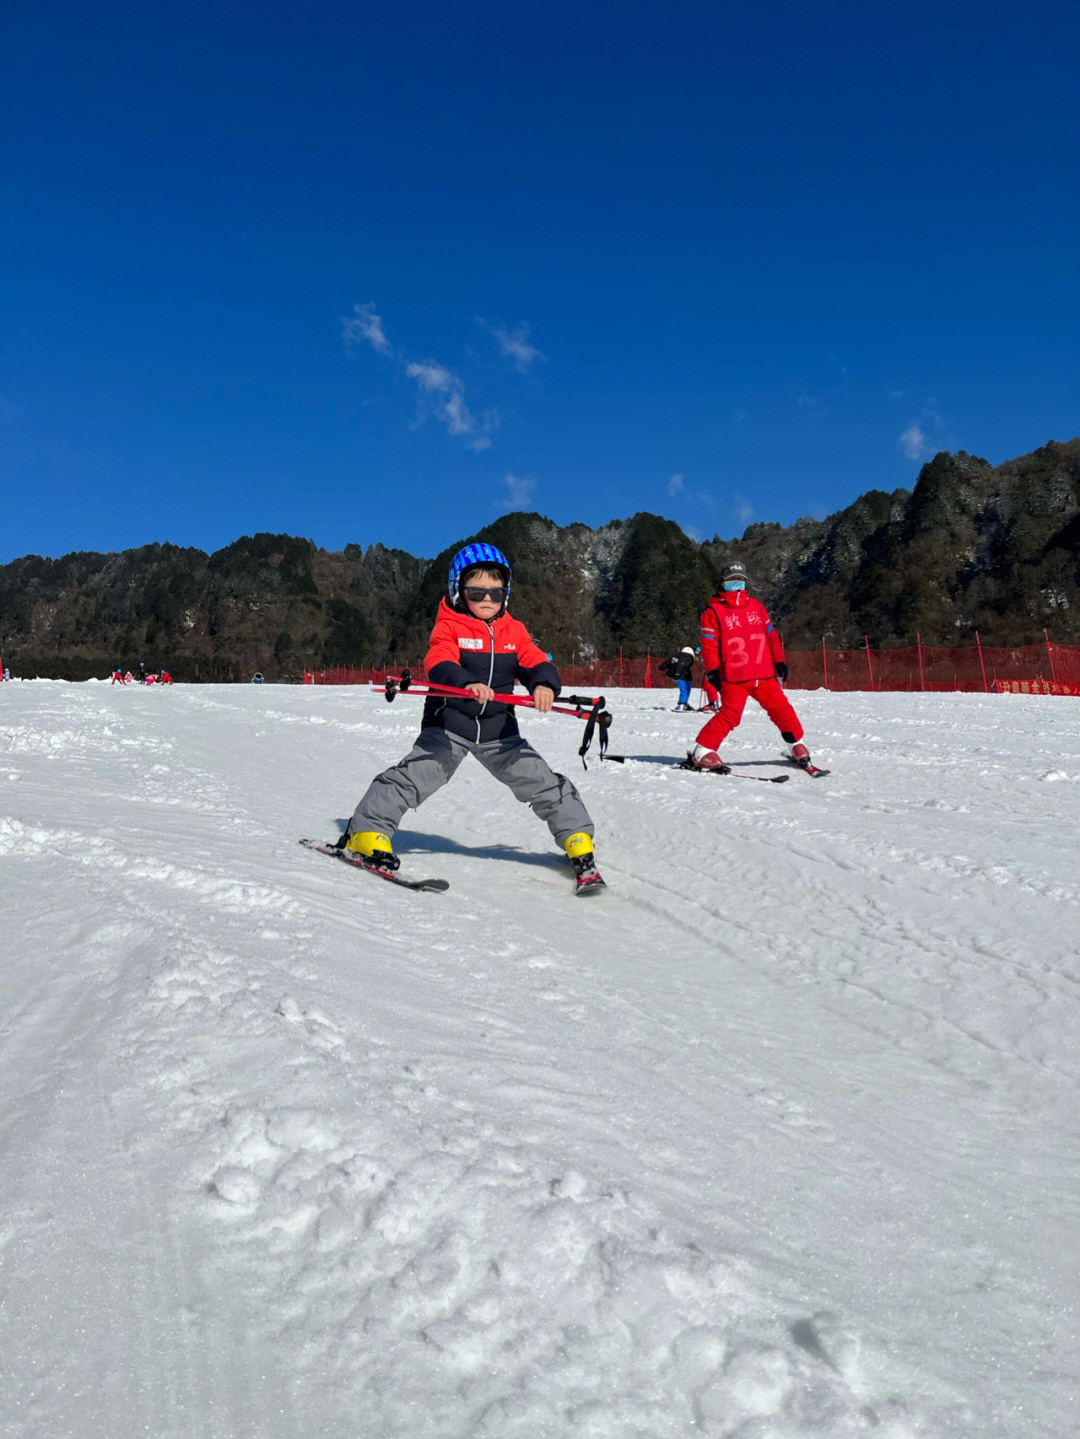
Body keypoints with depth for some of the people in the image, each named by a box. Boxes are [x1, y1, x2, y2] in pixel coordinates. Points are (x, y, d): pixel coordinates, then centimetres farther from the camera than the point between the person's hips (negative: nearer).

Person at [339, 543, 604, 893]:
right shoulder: (449, 626, -6)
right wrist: (466, 684, -45)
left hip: (499, 730, 3)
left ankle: (579, 846, 13)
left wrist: (543, 685, -30)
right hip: (448, 726, -3)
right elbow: (438, 663, -24)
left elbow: (536, 663, -5)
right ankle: (367, 833, 0)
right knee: (413, 778, -17)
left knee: (545, 784, -1)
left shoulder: (513, 630, 6)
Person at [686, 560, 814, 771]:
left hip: (764, 675, 5)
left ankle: (796, 746, 25)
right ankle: (702, 752, -8)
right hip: (733, 678, -4)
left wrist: (779, 661, 16)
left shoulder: (756, 606, 17)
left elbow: (771, 635, 22)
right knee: (729, 714, -16)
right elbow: (708, 643, -2)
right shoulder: (714, 611, 3)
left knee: (781, 708, 5)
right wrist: (712, 670, -12)